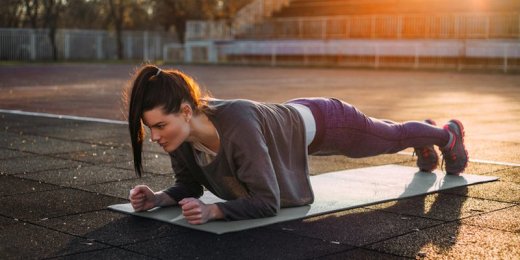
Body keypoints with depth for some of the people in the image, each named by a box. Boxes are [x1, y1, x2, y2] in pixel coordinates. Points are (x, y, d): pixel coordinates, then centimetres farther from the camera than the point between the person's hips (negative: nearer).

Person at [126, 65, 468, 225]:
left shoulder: (238, 126, -47)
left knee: (393, 137, 27)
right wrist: (158, 198, -30)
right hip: (290, 120, 6)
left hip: (320, 123, -6)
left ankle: (448, 135, 60)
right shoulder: (181, 133, -27)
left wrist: (213, 211, -53)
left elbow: (268, 201, -42)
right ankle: (426, 140, 69)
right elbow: (189, 186, -12)